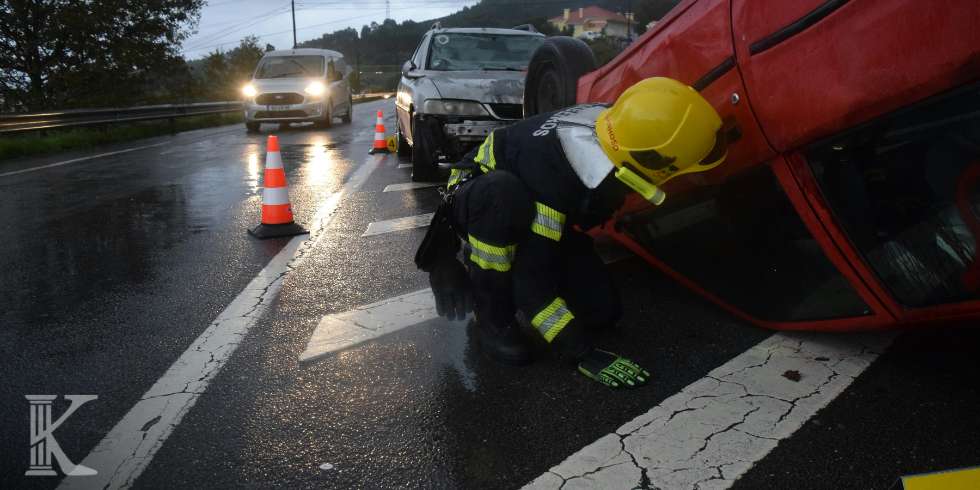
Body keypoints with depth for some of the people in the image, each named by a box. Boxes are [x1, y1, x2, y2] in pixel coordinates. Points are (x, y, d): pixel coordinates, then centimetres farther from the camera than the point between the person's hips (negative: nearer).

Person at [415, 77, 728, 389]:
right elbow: (533, 279, -38)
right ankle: (493, 320, -20)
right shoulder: (552, 170, -42)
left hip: (541, 218, 6)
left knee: (601, 311, -7)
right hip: (482, 203, -6)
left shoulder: (612, 127, -21)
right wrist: (582, 354, -37)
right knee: (504, 193, -43)